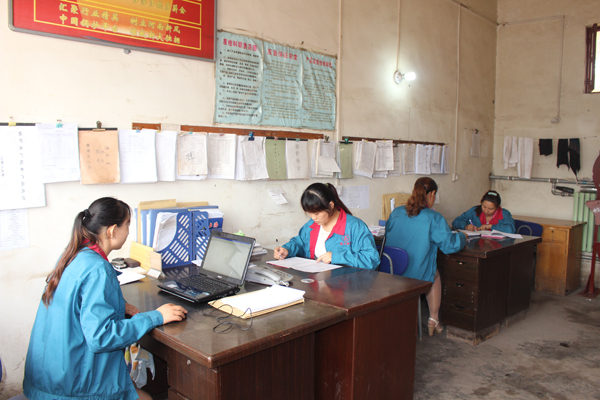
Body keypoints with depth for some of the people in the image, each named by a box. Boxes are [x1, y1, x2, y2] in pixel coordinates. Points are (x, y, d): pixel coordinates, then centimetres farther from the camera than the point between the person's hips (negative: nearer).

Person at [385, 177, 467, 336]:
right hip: (417, 275, -4)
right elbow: (450, 245, -10)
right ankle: (433, 320, 39)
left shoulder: (395, 213, 0)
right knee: (435, 274, 31)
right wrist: (462, 236, 14)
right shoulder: (434, 218, -14)